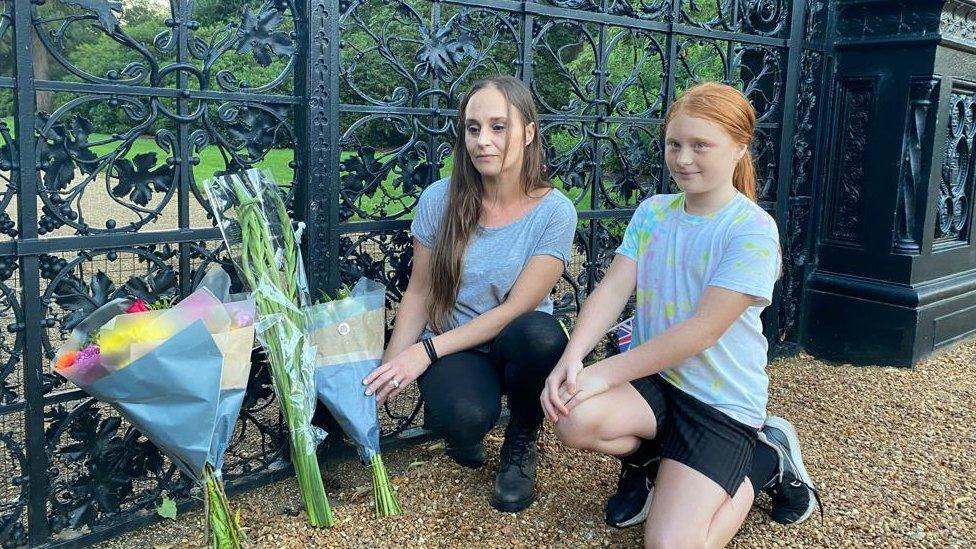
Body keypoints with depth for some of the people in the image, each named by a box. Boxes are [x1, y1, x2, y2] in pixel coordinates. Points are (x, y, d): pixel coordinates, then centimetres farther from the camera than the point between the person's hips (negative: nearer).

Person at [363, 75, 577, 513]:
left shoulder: (554, 211, -12)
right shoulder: (439, 200, -6)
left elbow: (514, 309, -15)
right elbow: (418, 292, 0)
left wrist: (427, 351, -21)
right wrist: (389, 368, -13)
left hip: (514, 345, 1)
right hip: (453, 347, 0)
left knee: (540, 334, -37)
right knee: (464, 416, -35)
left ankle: (522, 440, -3)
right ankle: (464, 434, 8)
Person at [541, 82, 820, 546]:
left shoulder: (753, 230, -15)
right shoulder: (652, 211, 3)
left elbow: (703, 330, -21)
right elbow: (612, 290, -6)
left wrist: (608, 371, -23)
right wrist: (572, 357, -24)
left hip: (721, 398, -4)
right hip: (651, 377, 4)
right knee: (574, 418, -28)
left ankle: (764, 461, 13)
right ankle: (644, 460, 9)